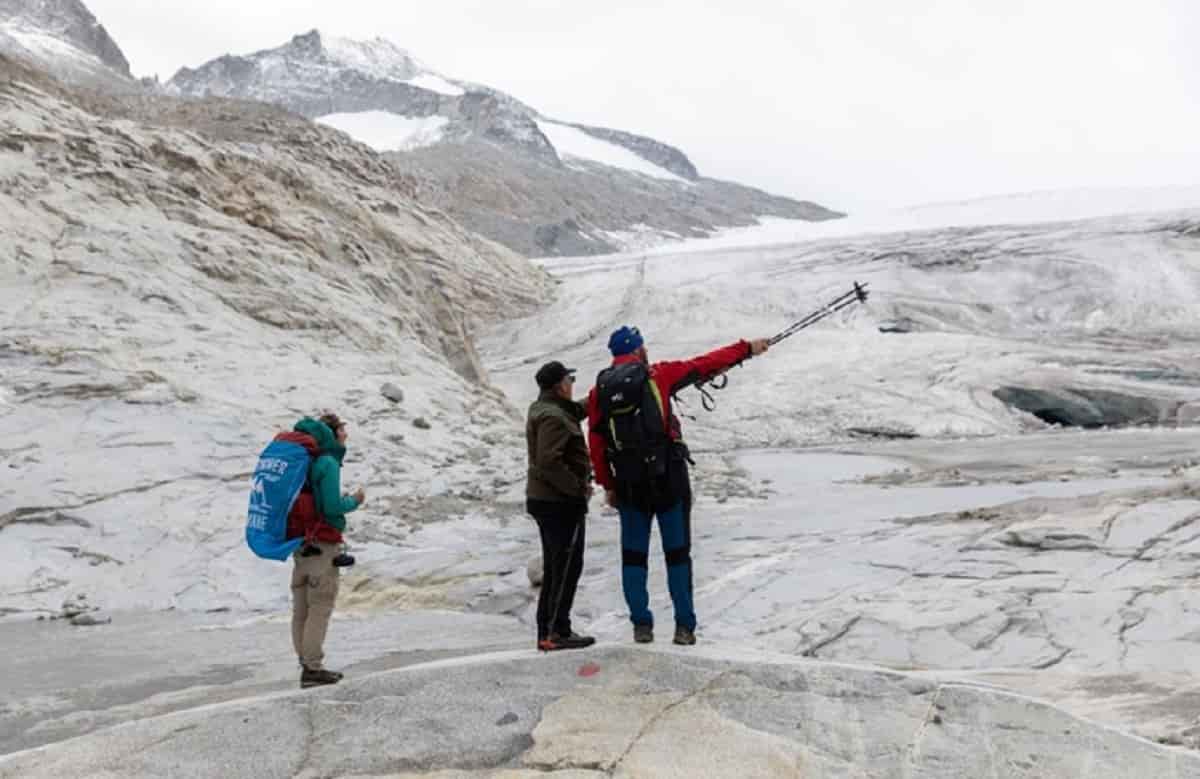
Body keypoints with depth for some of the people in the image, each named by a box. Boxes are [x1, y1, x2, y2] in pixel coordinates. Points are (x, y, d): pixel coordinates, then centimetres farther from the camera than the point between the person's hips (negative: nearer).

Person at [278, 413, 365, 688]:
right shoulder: (327, 462, -14)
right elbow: (333, 506, -18)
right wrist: (354, 501, 0)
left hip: (300, 544, 8)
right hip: (322, 546, -8)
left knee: (301, 609, 11)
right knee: (320, 608, -3)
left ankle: (306, 664, 17)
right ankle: (313, 668, 0)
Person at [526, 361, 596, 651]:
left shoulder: (540, 409, 12)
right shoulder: (554, 417, -19)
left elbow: (576, 412, 20)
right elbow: (549, 461, -28)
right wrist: (578, 487, -21)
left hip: (544, 500, 10)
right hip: (562, 503, -10)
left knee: (554, 568, 15)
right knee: (567, 568, -3)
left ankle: (547, 631, 21)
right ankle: (557, 632, 0)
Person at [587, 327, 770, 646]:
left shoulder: (598, 391, 5)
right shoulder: (657, 375, -2)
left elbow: (596, 444, 4)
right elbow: (704, 365, 5)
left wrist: (607, 485, 12)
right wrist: (747, 348, 15)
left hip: (629, 485, 2)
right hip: (668, 478, -2)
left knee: (633, 555, 12)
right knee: (677, 553, 7)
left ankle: (641, 625, 13)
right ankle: (685, 626, 10)